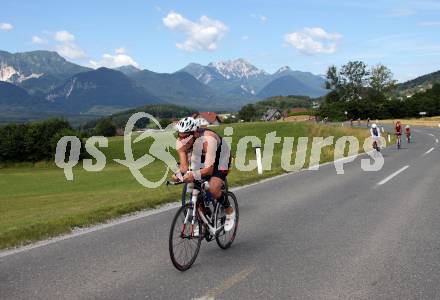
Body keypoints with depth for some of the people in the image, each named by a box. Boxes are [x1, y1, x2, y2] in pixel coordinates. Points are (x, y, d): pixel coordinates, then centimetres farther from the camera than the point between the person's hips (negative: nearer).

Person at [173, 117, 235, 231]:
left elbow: (209, 169, -44)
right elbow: (184, 165, -23)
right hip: (202, 159, 6)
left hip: (220, 158, -6)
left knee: (213, 189, -24)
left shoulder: (208, 140, -41)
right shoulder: (181, 142, -24)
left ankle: (229, 211, 4)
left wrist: (194, 175, -62)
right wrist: (179, 175, -45)